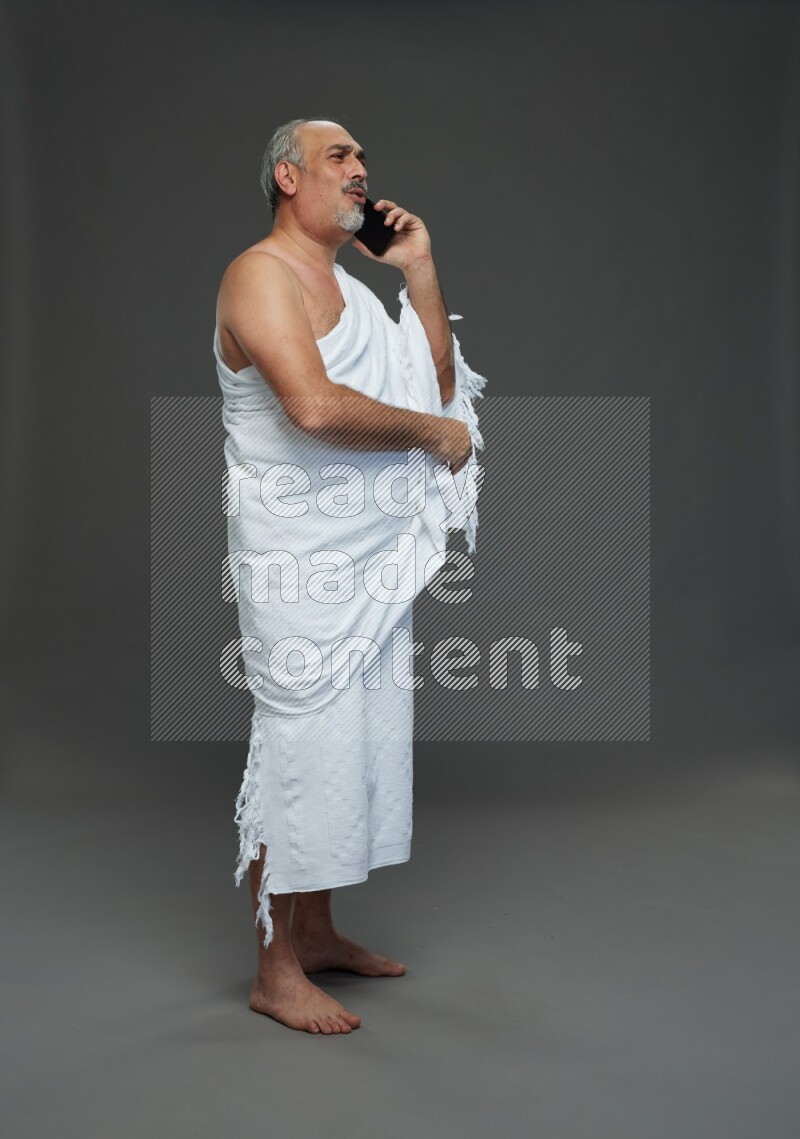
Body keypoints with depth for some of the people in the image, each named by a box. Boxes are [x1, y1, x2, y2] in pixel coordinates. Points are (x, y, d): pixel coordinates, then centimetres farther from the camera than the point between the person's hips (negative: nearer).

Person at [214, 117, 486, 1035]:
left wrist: (420, 270, 9)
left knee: (356, 745, 13)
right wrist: (433, 431, -13)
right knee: (301, 747, -4)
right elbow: (314, 405, -25)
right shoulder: (261, 274, -9)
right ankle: (277, 972, 9)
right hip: (299, 566, -9)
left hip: (374, 562, 9)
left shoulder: (351, 287, 20)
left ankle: (317, 934, 28)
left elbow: (437, 382, 15)